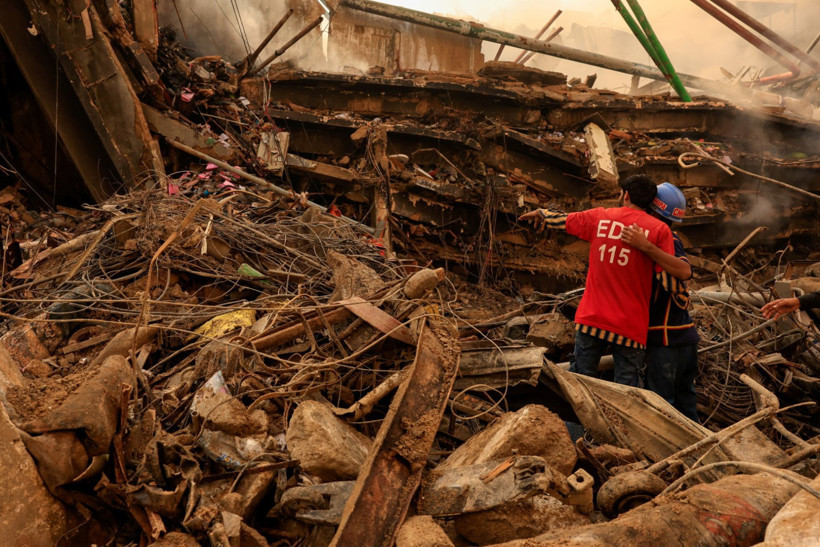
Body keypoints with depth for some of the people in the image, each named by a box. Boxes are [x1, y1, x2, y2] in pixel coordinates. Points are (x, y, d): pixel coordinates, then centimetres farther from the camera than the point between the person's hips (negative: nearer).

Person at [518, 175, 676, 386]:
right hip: (630, 326, -2)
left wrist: (540, 212, 38)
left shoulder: (599, 217, 3)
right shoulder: (660, 230, -3)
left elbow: (561, 219, 18)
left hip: (592, 318, 2)